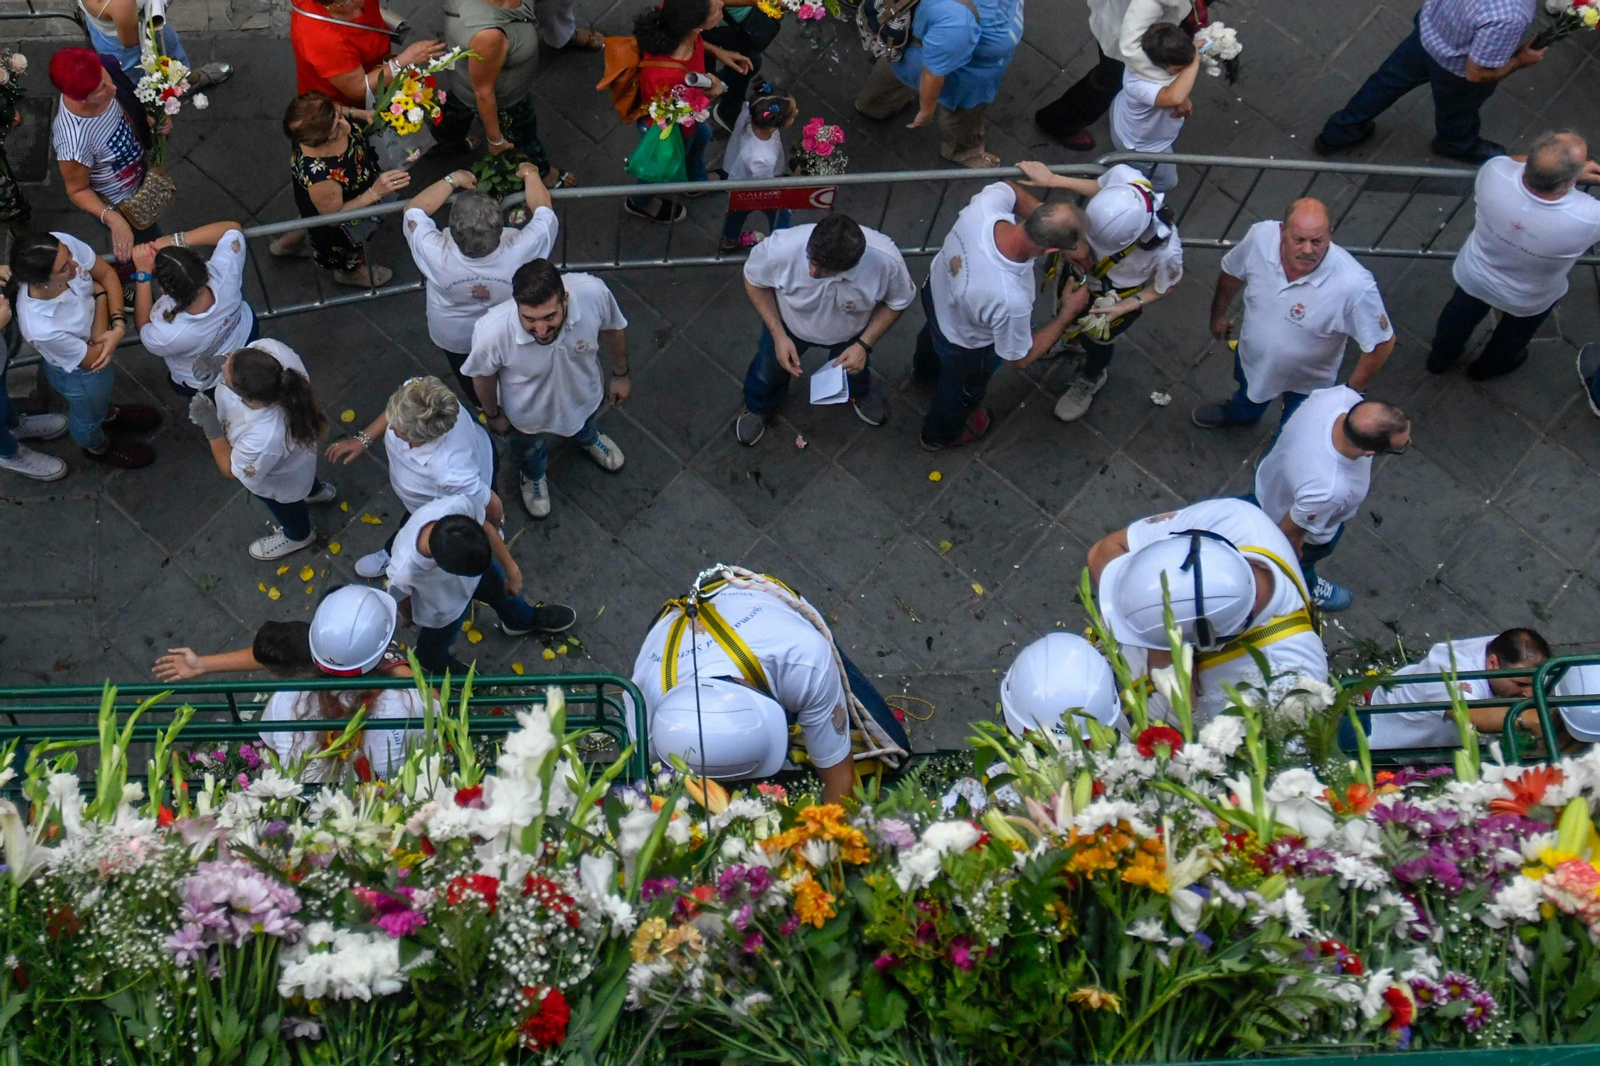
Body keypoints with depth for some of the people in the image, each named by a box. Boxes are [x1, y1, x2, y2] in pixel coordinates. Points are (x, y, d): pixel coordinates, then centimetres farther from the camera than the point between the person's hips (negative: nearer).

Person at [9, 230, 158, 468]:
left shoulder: (62, 245, -36)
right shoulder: (40, 328, -47)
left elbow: (107, 273, -16)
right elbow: (95, 357, -28)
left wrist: (118, 326, -29)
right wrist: (100, 296, -25)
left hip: (101, 339, 5)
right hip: (79, 373, -5)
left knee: (106, 386, 38)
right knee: (89, 415, 30)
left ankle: (108, 413, 73)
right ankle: (98, 448, 64)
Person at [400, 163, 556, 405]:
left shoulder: (436, 256, -42)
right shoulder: (521, 251, -43)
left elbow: (413, 210, -23)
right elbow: (543, 210, -23)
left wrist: (452, 180, -14)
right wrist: (530, 174, -7)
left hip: (454, 339, 0)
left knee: (469, 382, 33)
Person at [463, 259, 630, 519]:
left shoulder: (593, 292, -41)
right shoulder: (491, 332, -44)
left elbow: (611, 330, -15)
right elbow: (483, 375, -19)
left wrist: (620, 375, 1)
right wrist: (493, 414, -1)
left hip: (585, 395, 2)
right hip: (528, 413, -1)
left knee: (586, 423, 38)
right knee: (529, 451, 34)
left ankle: (588, 439, 76)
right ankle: (533, 477, 70)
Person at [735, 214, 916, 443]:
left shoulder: (886, 260, -42)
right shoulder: (780, 248, -43)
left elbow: (898, 301, -18)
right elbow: (754, 281, -19)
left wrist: (864, 345, -25)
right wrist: (779, 335, -23)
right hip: (789, 323, 0)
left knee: (855, 366, 31)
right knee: (769, 367, 27)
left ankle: (859, 395, 68)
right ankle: (758, 408, 62)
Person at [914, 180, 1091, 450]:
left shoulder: (983, 207, -38)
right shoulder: (1010, 300, -48)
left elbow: (1008, 189, -10)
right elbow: (1020, 358, -26)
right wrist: (1069, 313, -18)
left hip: (937, 287, 5)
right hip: (964, 345, -5)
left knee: (933, 334, 42)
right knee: (963, 390, 31)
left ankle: (924, 369, 77)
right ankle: (941, 434, 64)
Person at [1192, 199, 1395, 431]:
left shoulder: (1354, 285, -44)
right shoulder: (1260, 237, -32)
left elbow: (1382, 341, -27)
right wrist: (1218, 314, 8)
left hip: (1307, 379, -3)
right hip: (1252, 356, 3)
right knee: (1248, 394, 39)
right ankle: (1240, 413, 74)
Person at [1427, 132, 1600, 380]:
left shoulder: (1494, 173, -37)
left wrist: (1570, 167, -12)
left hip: (1474, 276, 2)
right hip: (1528, 302, -1)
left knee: (1461, 315, 35)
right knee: (1514, 334, 34)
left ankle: (1440, 358, 61)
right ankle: (1487, 367, 62)